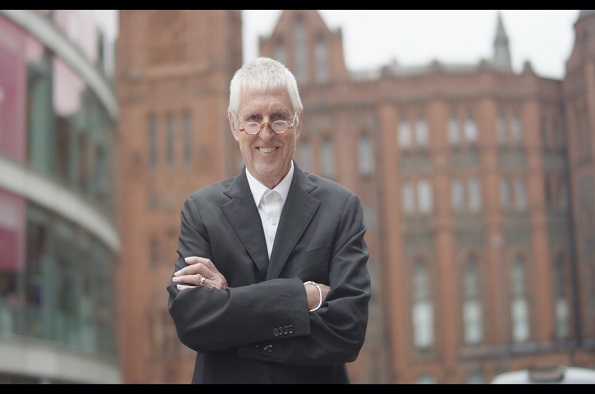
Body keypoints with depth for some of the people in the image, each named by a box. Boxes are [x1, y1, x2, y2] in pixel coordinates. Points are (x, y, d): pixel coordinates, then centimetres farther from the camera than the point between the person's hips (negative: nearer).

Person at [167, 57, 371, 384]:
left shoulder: (341, 207, -8)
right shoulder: (200, 209, -6)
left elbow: (348, 329, -17)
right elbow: (188, 317, -18)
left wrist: (230, 298, -20)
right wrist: (302, 296, -24)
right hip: (224, 378, 0)